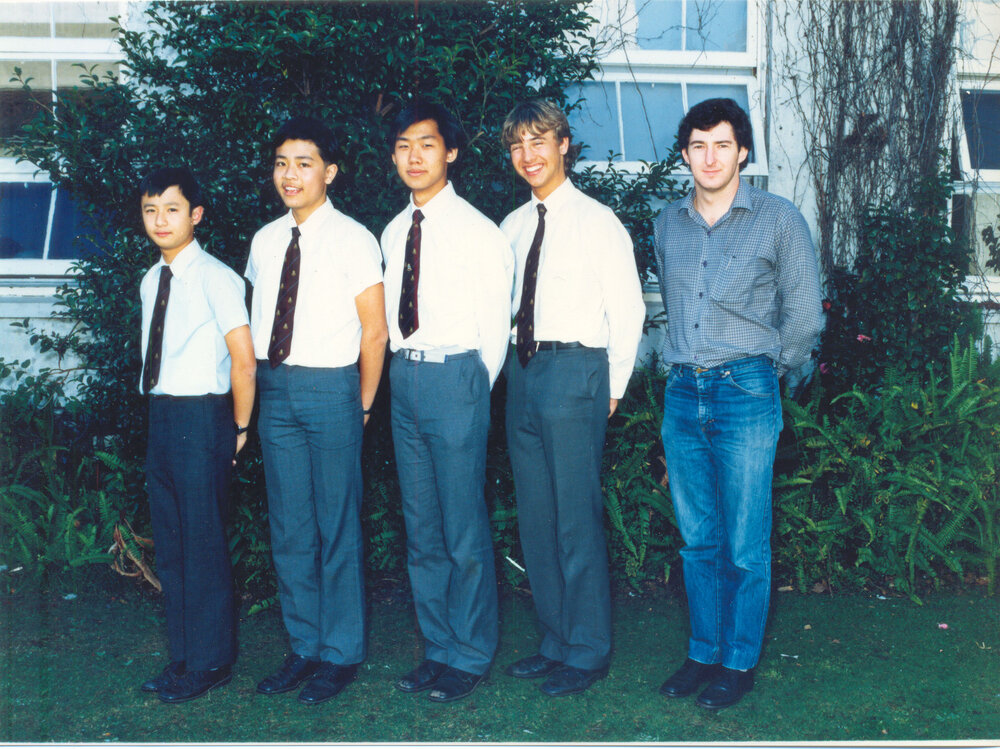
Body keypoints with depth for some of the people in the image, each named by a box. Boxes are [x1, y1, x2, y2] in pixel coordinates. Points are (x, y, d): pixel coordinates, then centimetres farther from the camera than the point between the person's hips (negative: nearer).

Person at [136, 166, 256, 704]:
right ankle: (183, 655, 27)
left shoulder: (214, 277, -11)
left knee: (203, 543, 0)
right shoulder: (150, 282, 12)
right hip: (160, 416, 8)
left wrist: (239, 428, -6)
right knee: (169, 545, 14)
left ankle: (210, 662, 14)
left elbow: (243, 361, -12)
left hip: (200, 418, -8)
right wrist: (159, 413, 10)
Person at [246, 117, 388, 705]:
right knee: (289, 529, 12)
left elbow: (374, 332, -5)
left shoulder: (353, 240, -6)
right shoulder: (265, 242, 11)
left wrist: (362, 406, -3)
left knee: (337, 526, 2)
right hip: (275, 390, 6)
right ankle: (305, 645, 26)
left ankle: (341, 654, 15)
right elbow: (259, 323, 15)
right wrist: (259, 391, 8)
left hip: (329, 388, -5)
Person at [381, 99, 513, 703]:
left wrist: (472, 393, 1)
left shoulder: (479, 232, -5)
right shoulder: (393, 233, 13)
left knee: (465, 529, -1)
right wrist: (404, 369, 7)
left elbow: (495, 328, -2)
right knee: (421, 529, 13)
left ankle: (470, 656, 13)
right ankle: (439, 647, 25)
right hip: (405, 378, 7)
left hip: (456, 377, -6)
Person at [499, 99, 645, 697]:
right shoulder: (513, 226, 14)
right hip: (524, 373, 6)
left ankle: (588, 653, 8)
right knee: (536, 517, 11)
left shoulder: (597, 221, -2)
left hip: (575, 370, -6)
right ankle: (557, 641, 24)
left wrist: (611, 390, -4)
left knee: (578, 518, -4)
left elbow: (628, 311, -2)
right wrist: (509, 371, 9)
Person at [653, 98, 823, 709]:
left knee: (744, 544, 0)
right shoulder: (668, 224, 11)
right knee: (698, 539, 11)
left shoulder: (779, 219, -1)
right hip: (682, 394, 4)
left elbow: (805, 315, 3)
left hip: (746, 394, -4)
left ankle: (739, 662, 13)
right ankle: (704, 652, 22)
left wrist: (766, 369, 9)